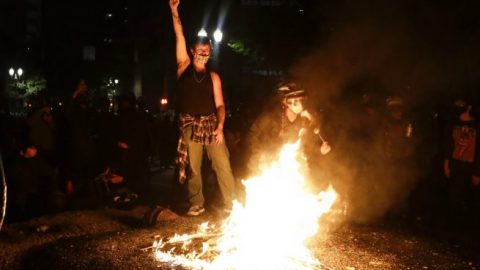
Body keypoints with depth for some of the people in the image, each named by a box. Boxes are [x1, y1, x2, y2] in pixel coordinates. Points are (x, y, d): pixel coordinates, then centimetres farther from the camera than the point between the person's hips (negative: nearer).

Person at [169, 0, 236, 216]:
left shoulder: (213, 76, 11)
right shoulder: (184, 66, 9)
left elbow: (220, 104, 6)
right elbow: (179, 36, 1)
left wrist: (220, 127, -9)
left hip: (211, 124, 1)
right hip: (190, 125, -1)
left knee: (223, 165, -4)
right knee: (193, 169, 3)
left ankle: (231, 204, 2)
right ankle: (197, 204, 16)